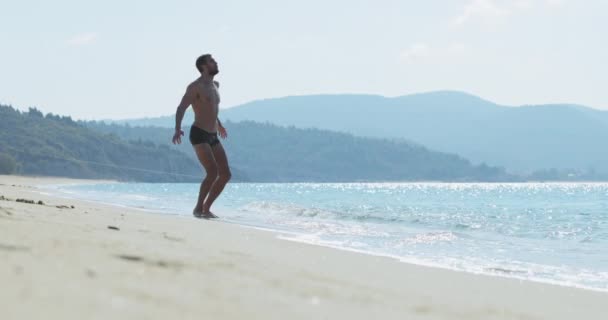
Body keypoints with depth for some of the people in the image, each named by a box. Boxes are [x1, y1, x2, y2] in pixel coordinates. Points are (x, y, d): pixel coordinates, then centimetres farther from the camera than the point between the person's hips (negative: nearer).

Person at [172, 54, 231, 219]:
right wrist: (177, 129, -33)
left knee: (225, 174, 0)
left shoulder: (215, 85, 17)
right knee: (213, 172, -20)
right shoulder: (196, 86, -9)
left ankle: (206, 208, 10)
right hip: (199, 135, -8)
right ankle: (198, 208, -6)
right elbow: (181, 108, -17)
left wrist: (219, 125, 48)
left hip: (213, 137, 8)